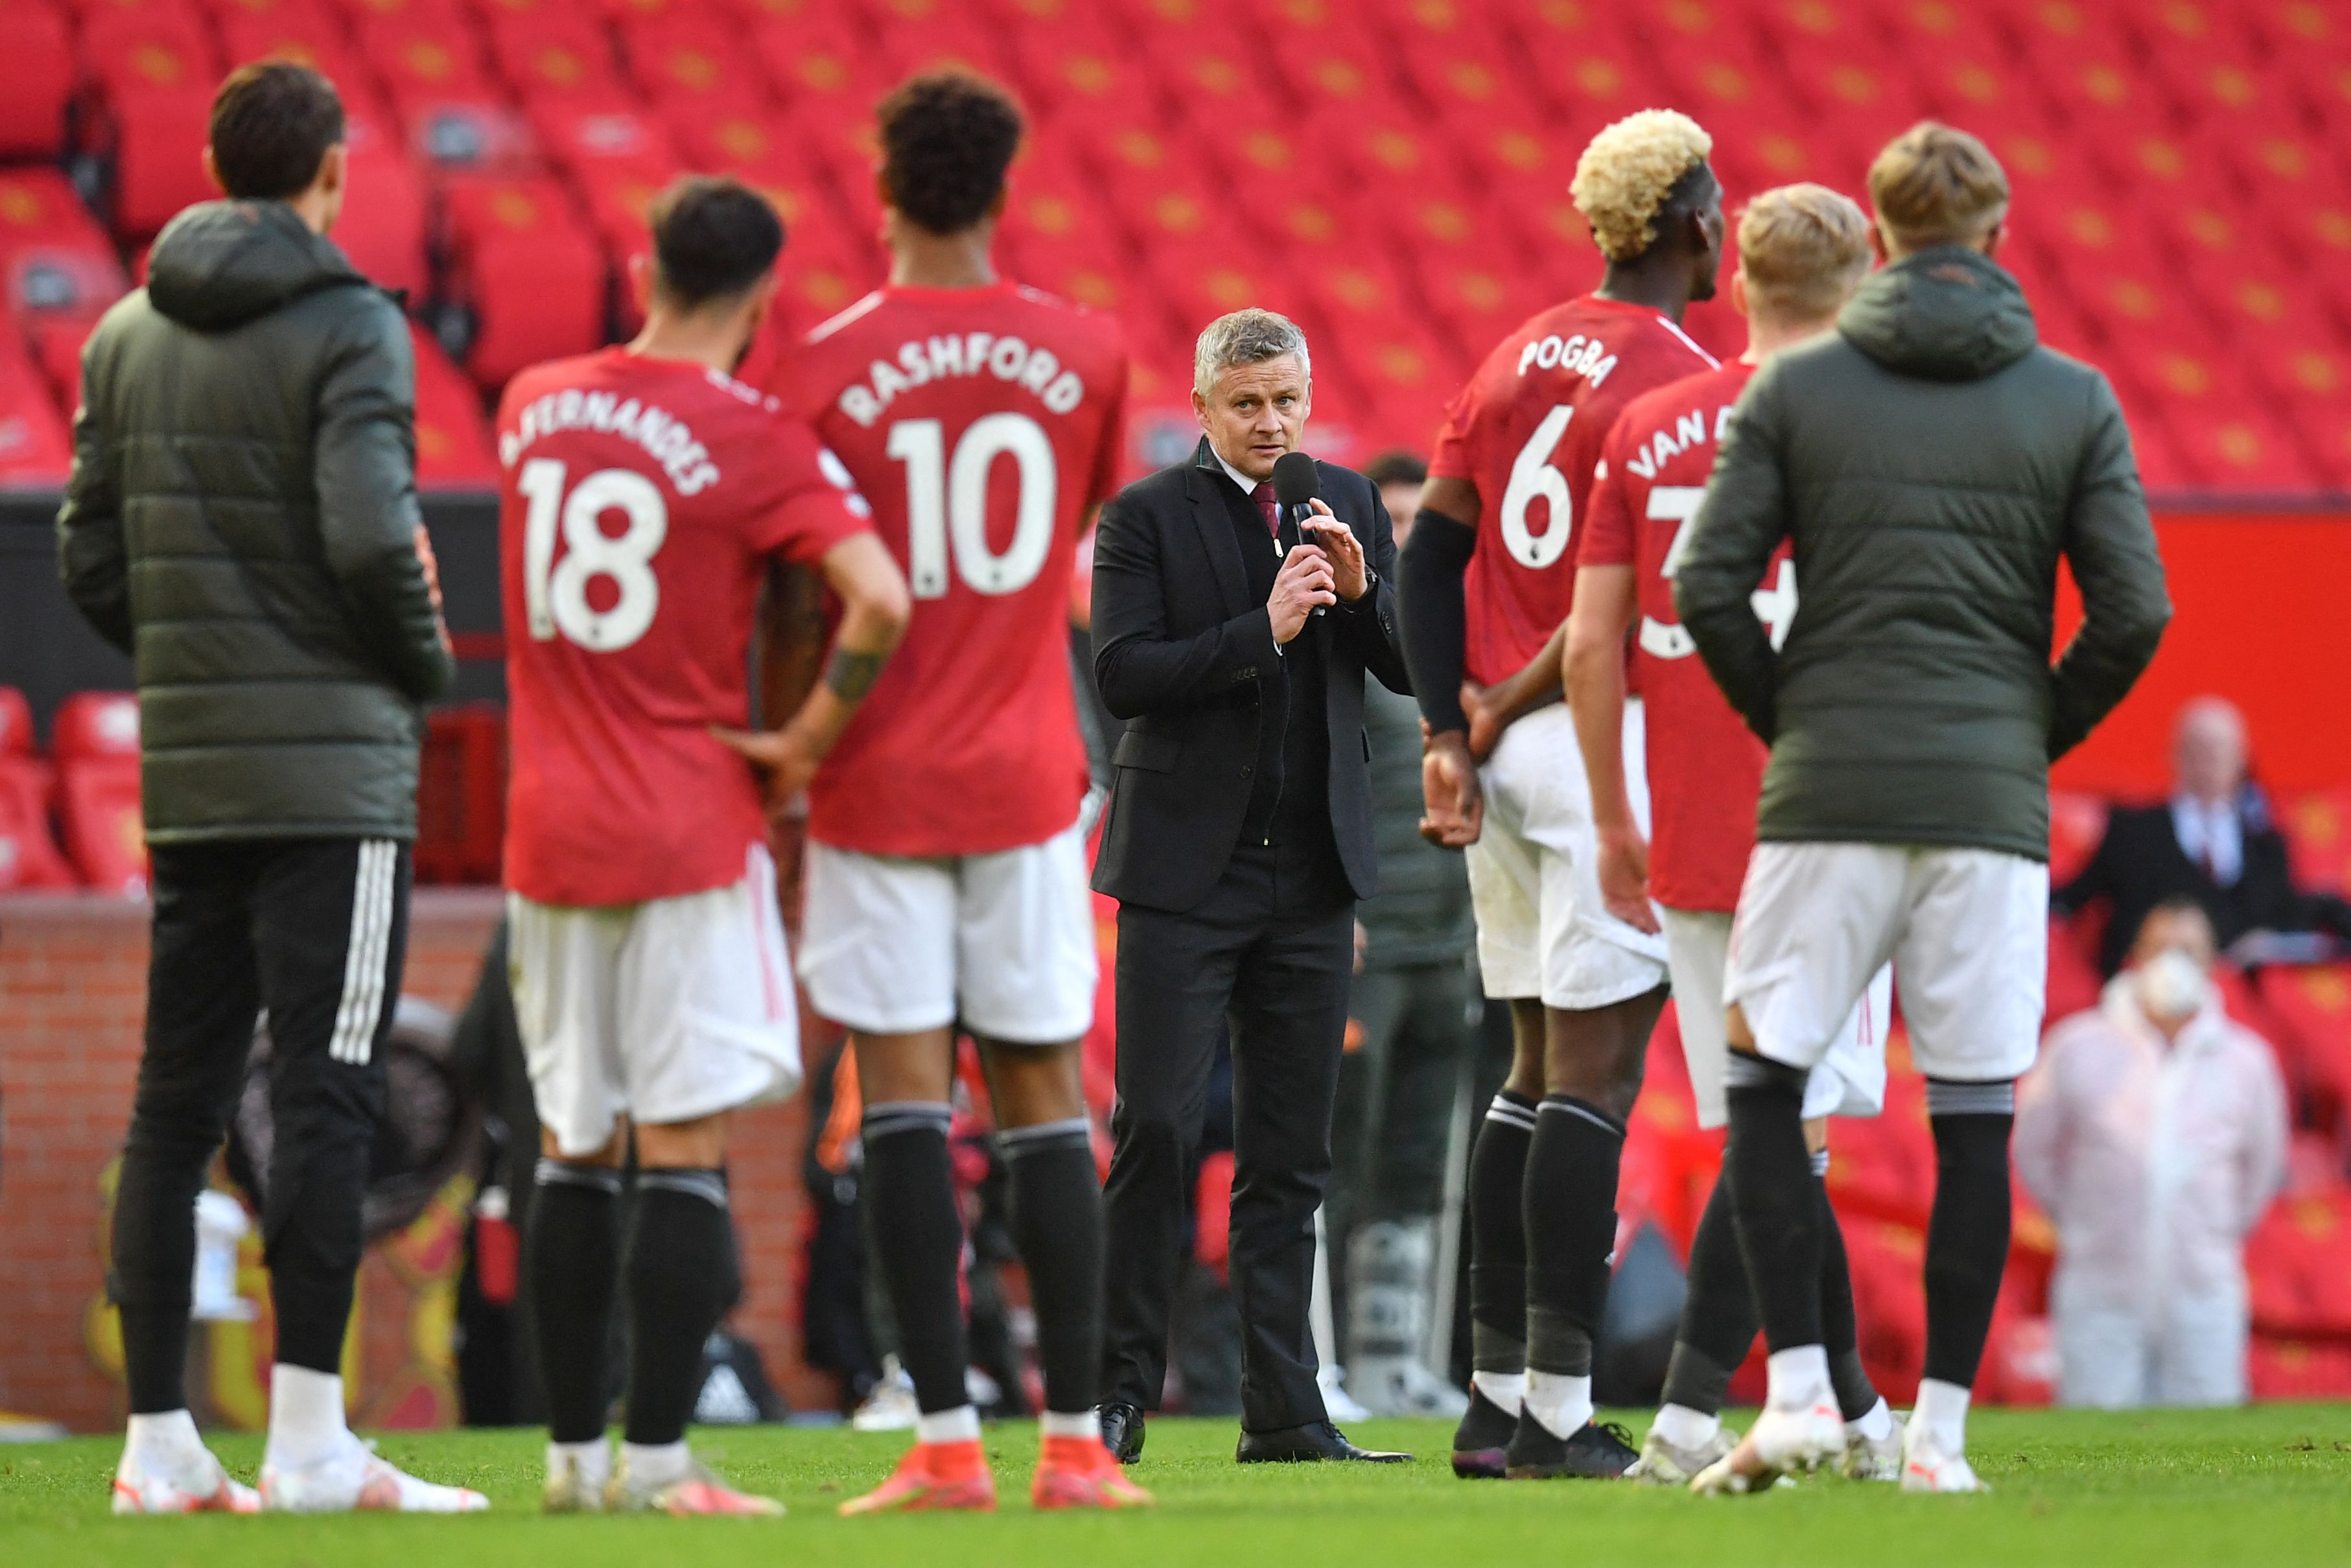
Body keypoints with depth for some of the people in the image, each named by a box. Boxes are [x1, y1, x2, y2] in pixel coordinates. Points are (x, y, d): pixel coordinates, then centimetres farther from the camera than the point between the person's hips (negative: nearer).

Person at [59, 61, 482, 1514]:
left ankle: (160, 1442, 8)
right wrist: (426, 661, -2)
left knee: (178, 1098, 8)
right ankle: (309, 1438, -9)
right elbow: (370, 534, -19)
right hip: (332, 772, -6)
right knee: (327, 1095, -5)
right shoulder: (346, 327, -9)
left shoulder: (126, 336, 10)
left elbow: (89, 556, 9)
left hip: (186, 779, 6)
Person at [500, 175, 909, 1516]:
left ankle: (574, 1453, 14)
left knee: (573, 1151, 12)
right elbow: (879, 601, -21)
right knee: (687, 1150, -4)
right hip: (690, 834, -5)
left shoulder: (535, 406, 8)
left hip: (549, 830, 5)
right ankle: (658, 1459, -7)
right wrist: (808, 741, -8)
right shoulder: (752, 438, -10)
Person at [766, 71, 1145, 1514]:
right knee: (1045, 1096, 6)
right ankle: (1076, 1440, 4)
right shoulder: (1086, 353, 2)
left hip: (880, 782, -2)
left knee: (906, 1100, -2)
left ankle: (947, 1439, -8)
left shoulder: (830, 366, -6)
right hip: (1027, 776, 2)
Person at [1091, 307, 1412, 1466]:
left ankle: (1282, 1412, 8)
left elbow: (1405, 669, 9)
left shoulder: (1347, 504, 11)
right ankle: (1123, 1385, 0)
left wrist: (1361, 591, -9)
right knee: (1156, 1128, -8)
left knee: (1288, 1153, 6)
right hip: (1186, 868, -4)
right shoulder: (1147, 515, -2)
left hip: (1310, 873, 4)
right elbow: (1124, 674, -12)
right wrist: (1262, 631, -20)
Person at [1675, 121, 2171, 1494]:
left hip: (1828, 797, -1)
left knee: (1764, 1087, 8)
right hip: (1991, 806, 1)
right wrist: (2039, 735, 13)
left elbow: (1710, 586, -2)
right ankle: (1941, 1430, 2)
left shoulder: (1797, 387, 4)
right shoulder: (2074, 402, 5)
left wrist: (1789, 719, 11)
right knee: (1975, 1123, 4)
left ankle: (1800, 1391, -5)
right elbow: (2134, 611, -1)